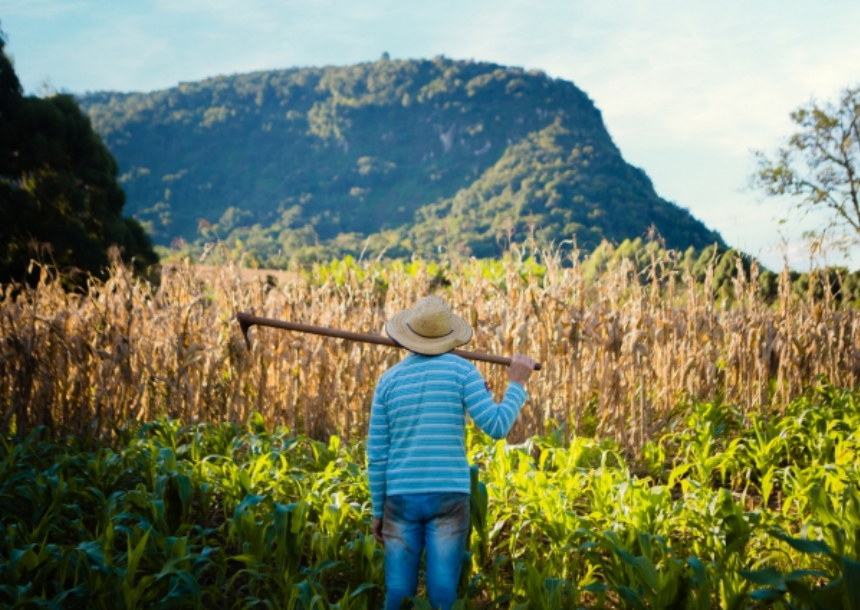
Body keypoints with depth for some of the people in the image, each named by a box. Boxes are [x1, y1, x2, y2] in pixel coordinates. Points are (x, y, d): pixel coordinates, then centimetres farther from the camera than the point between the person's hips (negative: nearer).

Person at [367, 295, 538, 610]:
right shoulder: (460, 369, -3)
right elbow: (496, 427, -9)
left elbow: (376, 455, 3)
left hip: (401, 498, 2)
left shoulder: (388, 380, 5)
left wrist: (377, 512, 12)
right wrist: (517, 384, 6)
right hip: (448, 496, -2)